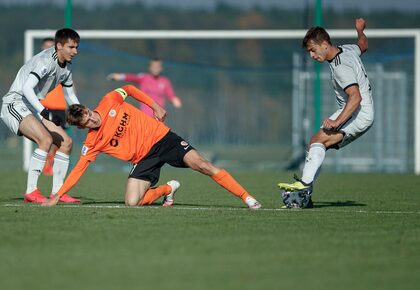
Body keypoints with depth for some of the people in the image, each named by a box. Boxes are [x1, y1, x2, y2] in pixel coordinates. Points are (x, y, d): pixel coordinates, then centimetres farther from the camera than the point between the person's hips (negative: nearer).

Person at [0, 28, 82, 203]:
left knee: (66, 142, 3)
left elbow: (70, 95, 22)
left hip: (34, 108, 10)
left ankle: (57, 192, 10)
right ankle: (31, 192, -24)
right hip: (15, 103, -10)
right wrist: (44, 113, -41)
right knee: (46, 139, -28)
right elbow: (26, 88, -33)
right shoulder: (46, 61, -21)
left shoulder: (66, 67, 9)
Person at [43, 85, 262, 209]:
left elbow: (129, 89, 10)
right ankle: (168, 189, 11)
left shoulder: (109, 103, -8)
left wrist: (155, 106, 5)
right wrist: (57, 196, -10)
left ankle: (247, 198, -14)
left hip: (160, 137, -1)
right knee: (132, 203, -18)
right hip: (144, 159, 1)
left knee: (202, 165, -19)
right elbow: (79, 169, -4)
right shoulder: (92, 143, -7)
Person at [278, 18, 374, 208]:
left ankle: (304, 185, -40)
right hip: (354, 113, 10)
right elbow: (363, 46, 34)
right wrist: (360, 31, 55)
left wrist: (337, 122, -34)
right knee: (316, 144, 1)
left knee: (318, 140, -26)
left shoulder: (340, 67, -21)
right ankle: (304, 198, -4)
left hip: (360, 113, -10)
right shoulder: (348, 50, 9)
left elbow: (356, 97, -29)